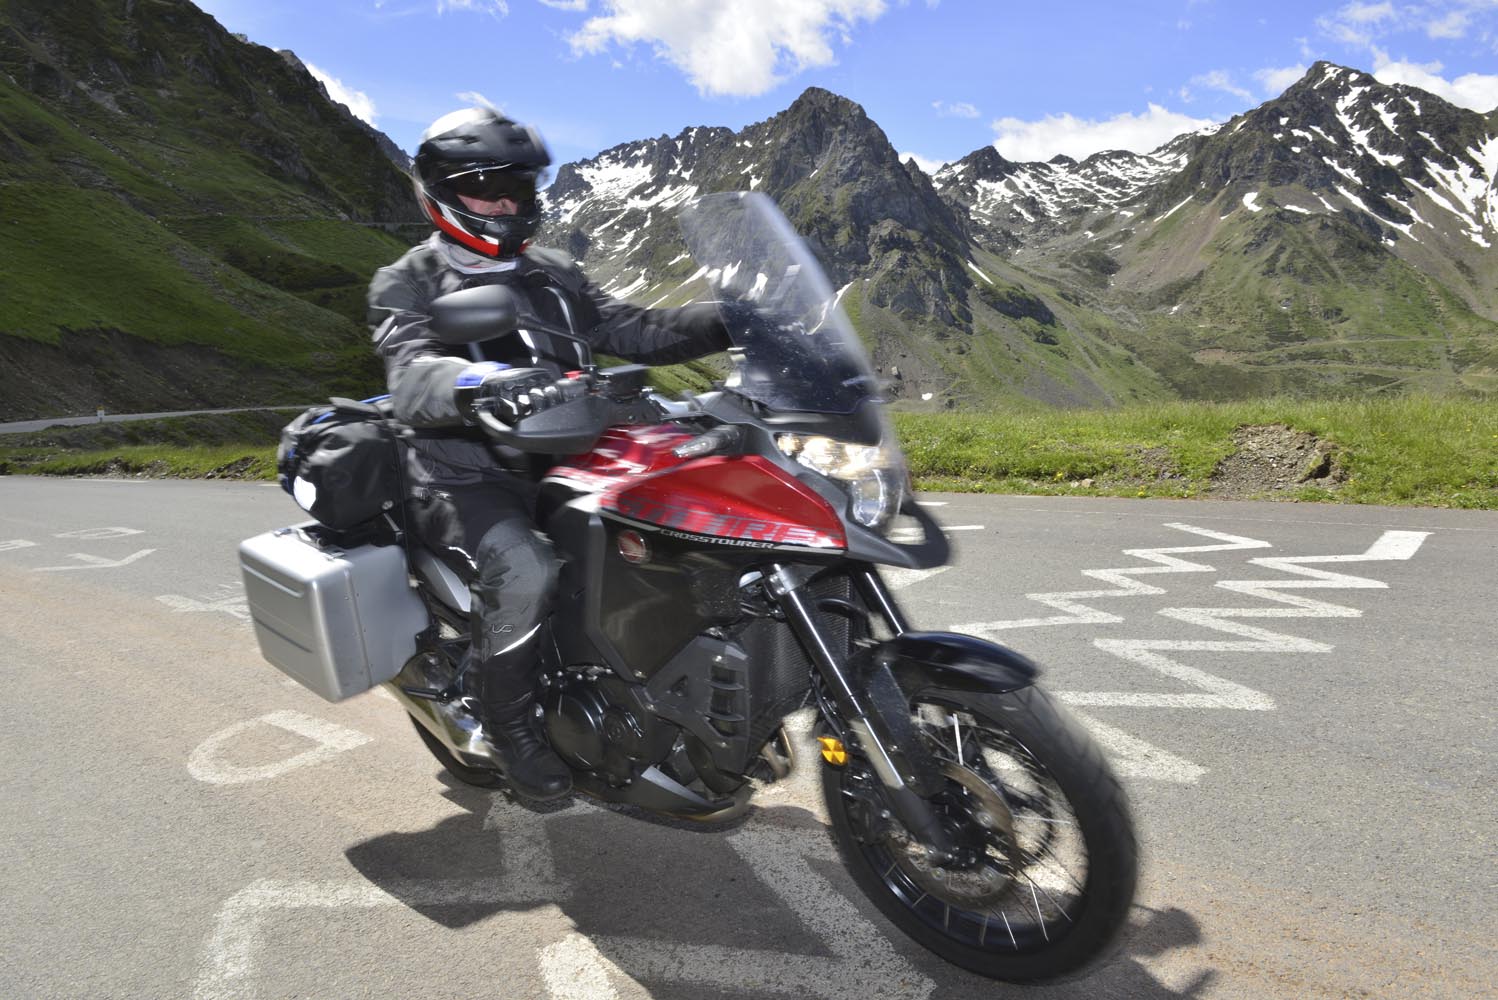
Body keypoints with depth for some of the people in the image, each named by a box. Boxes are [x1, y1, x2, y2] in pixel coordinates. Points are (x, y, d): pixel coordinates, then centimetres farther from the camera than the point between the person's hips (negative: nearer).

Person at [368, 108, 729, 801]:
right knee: (524, 571, -32)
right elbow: (411, 378, -21)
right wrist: (483, 383, -45)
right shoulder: (407, 284, -2)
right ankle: (510, 727, -7)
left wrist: (722, 323, -7)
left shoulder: (550, 276, 16)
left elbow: (626, 330, 9)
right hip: (464, 478, -5)